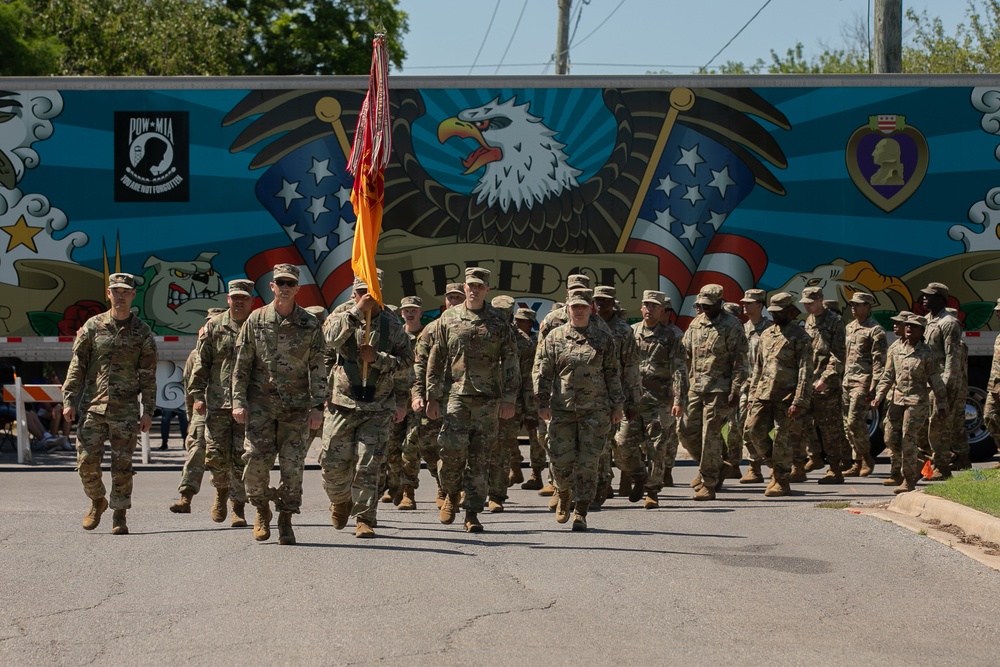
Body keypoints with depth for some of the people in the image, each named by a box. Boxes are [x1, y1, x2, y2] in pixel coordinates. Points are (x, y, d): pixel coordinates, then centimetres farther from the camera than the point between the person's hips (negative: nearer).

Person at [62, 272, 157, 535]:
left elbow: (148, 376, 5)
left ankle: (119, 516, 8)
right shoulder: (93, 326, 5)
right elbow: (77, 366, 6)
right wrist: (69, 400, -1)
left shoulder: (142, 333, 4)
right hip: (92, 407, 1)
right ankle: (97, 502, 24)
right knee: (87, 462, -1)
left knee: (122, 465, -2)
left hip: (125, 410, -1)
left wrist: (148, 411, -1)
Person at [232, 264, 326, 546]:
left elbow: (317, 368, 4)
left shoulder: (310, 325, 3)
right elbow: (241, 364, 5)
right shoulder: (256, 320, 4)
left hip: (296, 406, 0)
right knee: (256, 457, -10)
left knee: (293, 464, -2)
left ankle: (286, 520, 9)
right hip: (261, 402, 0)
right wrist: (238, 401, -2)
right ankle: (262, 510, 12)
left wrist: (317, 405, -4)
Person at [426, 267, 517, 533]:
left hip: (488, 398, 0)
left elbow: (510, 361, 5)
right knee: (453, 448, -12)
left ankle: (472, 513, 6)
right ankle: (452, 493, 16)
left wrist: (508, 399, -2)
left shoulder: (498, 321, 5)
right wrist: (432, 397, 5)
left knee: (479, 456, 1)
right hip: (456, 394, 0)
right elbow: (436, 359, 10)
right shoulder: (449, 318, 7)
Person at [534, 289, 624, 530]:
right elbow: (541, 371, 4)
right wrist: (542, 402, -5)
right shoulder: (554, 337, 6)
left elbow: (613, 374, 10)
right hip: (562, 409, 0)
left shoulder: (604, 339, 7)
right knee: (561, 459, 0)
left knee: (587, 462, -4)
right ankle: (564, 495, 30)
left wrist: (616, 406, 6)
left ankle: (581, 513, 1)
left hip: (595, 410, 0)